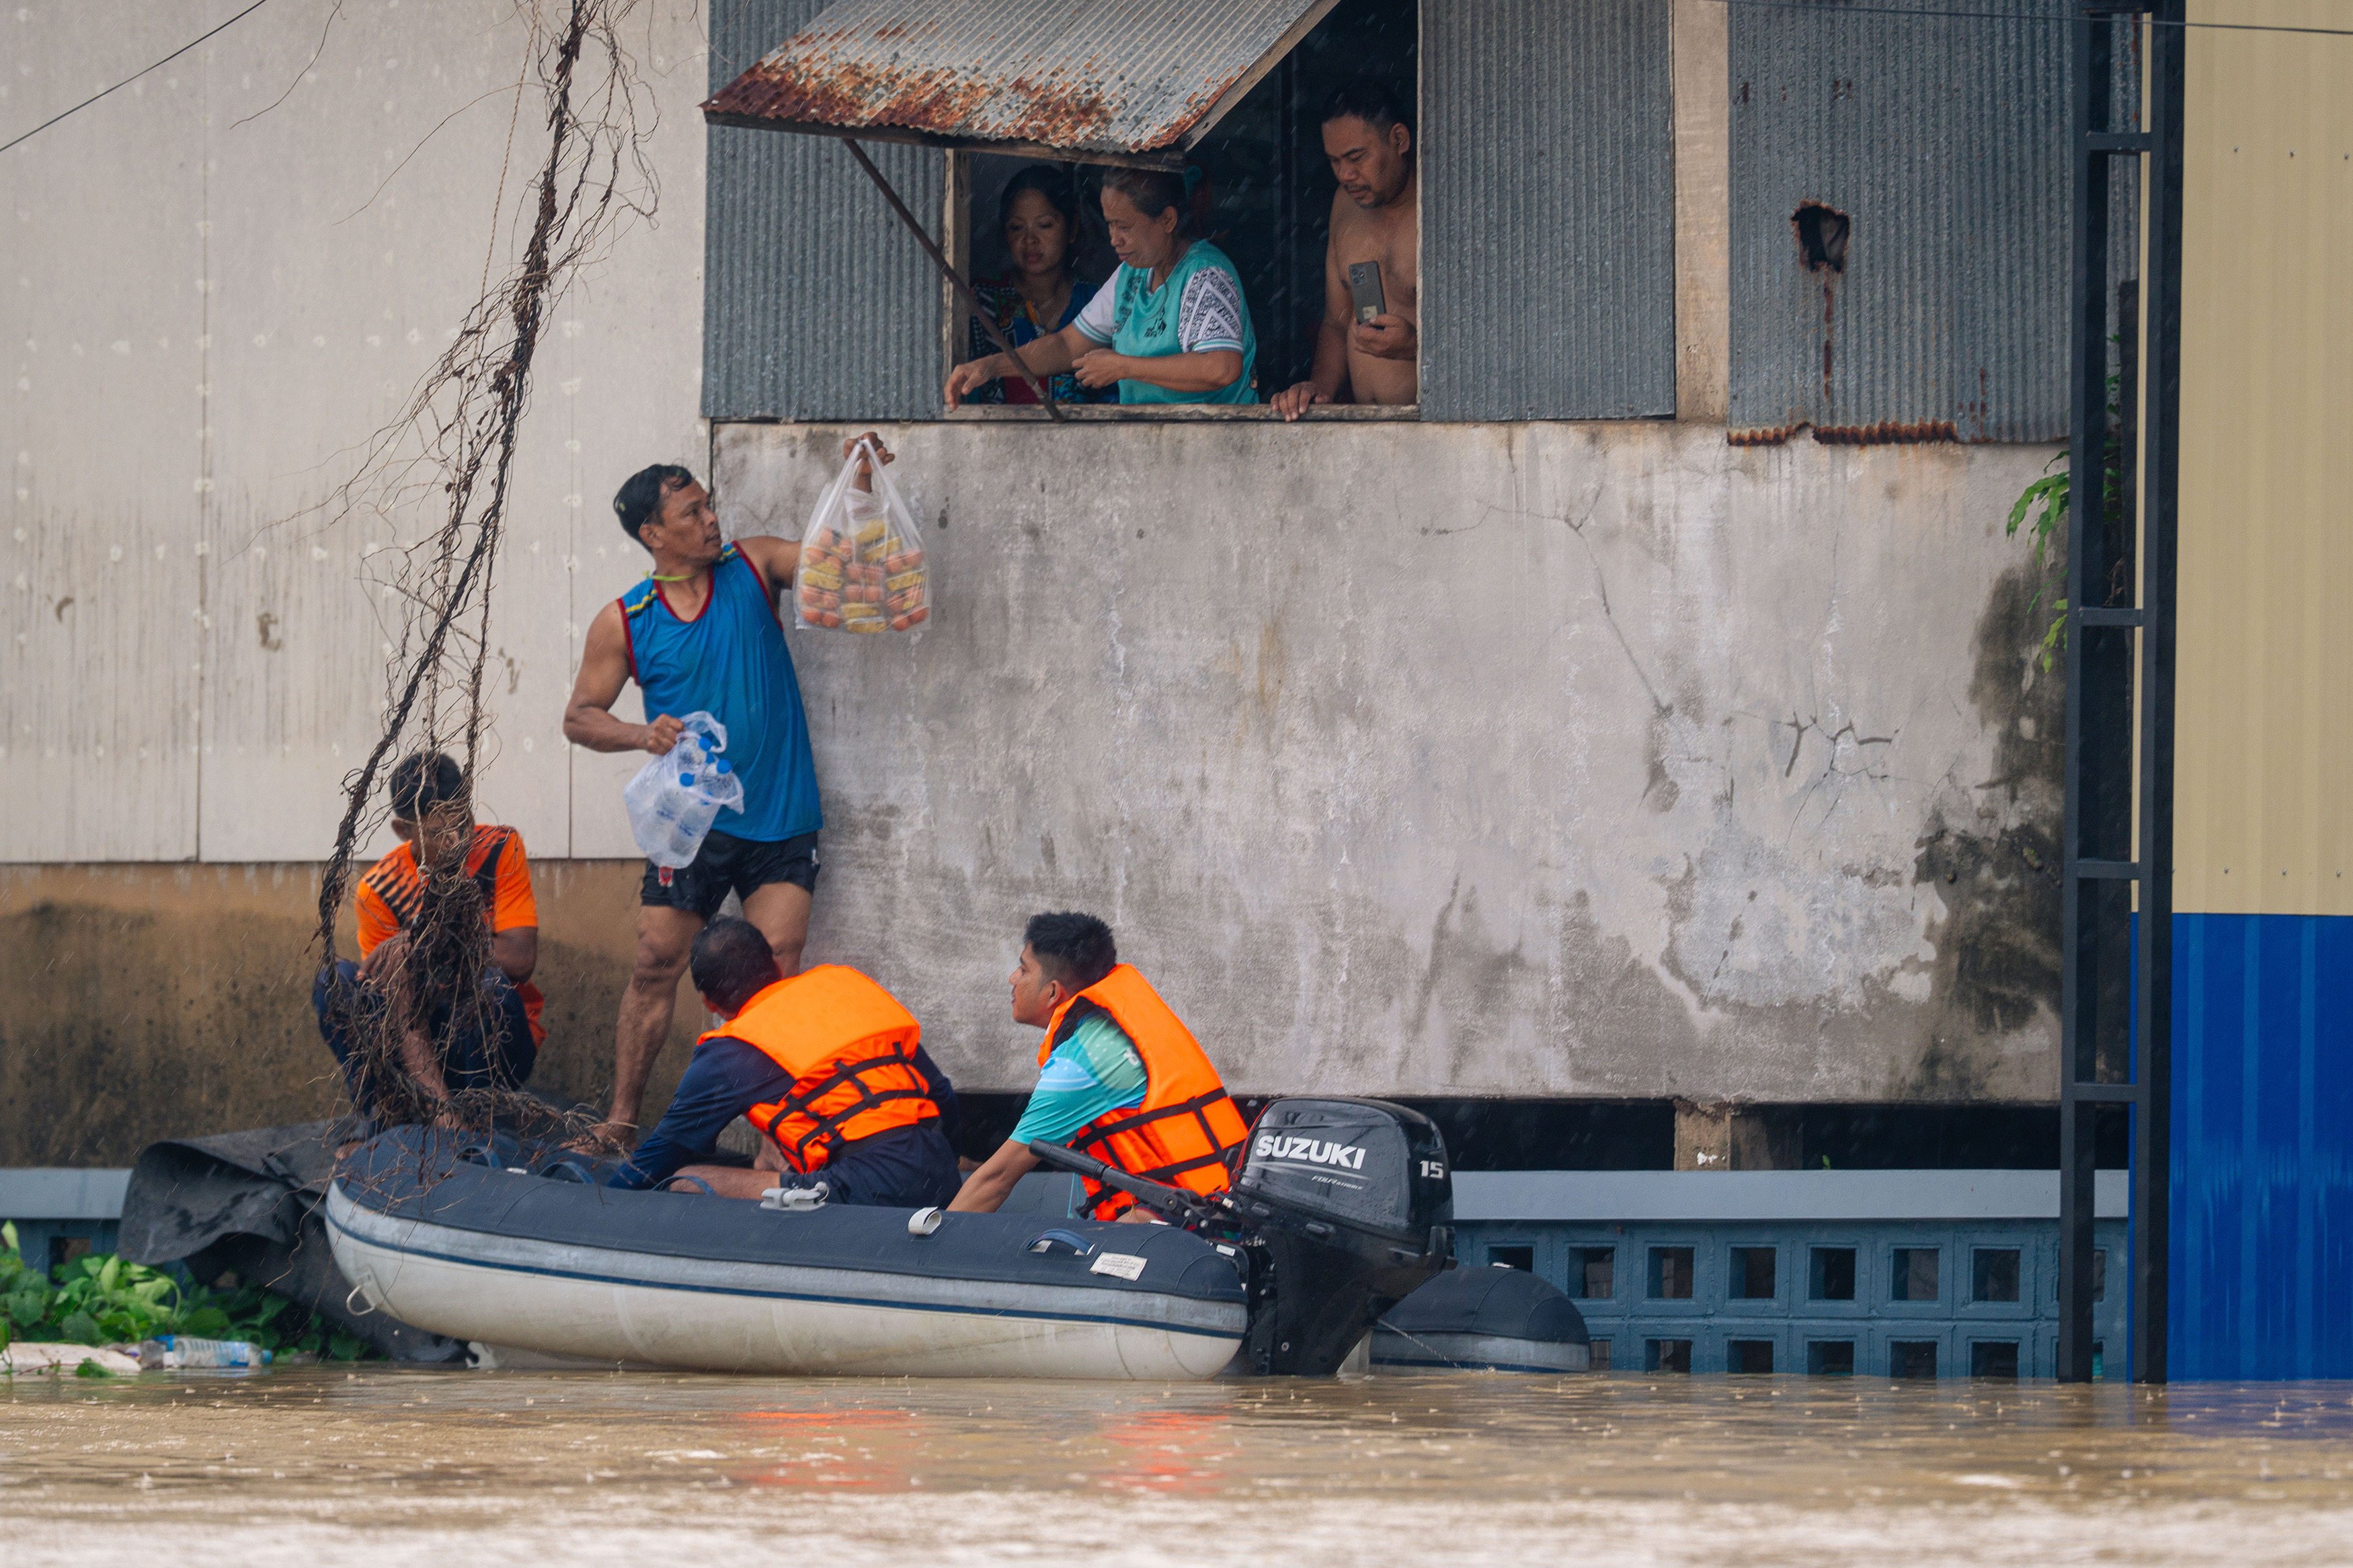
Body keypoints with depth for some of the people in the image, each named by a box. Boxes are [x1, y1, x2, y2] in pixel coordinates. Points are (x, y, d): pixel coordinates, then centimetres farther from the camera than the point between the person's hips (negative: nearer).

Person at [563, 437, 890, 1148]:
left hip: (778, 818, 0)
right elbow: (580, 716, 6)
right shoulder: (624, 623, 1)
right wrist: (642, 735, -12)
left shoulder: (752, 569, 4)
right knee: (655, 967, -1)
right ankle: (621, 1120, 6)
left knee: (777, 972, -8)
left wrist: (861, 480, -14)